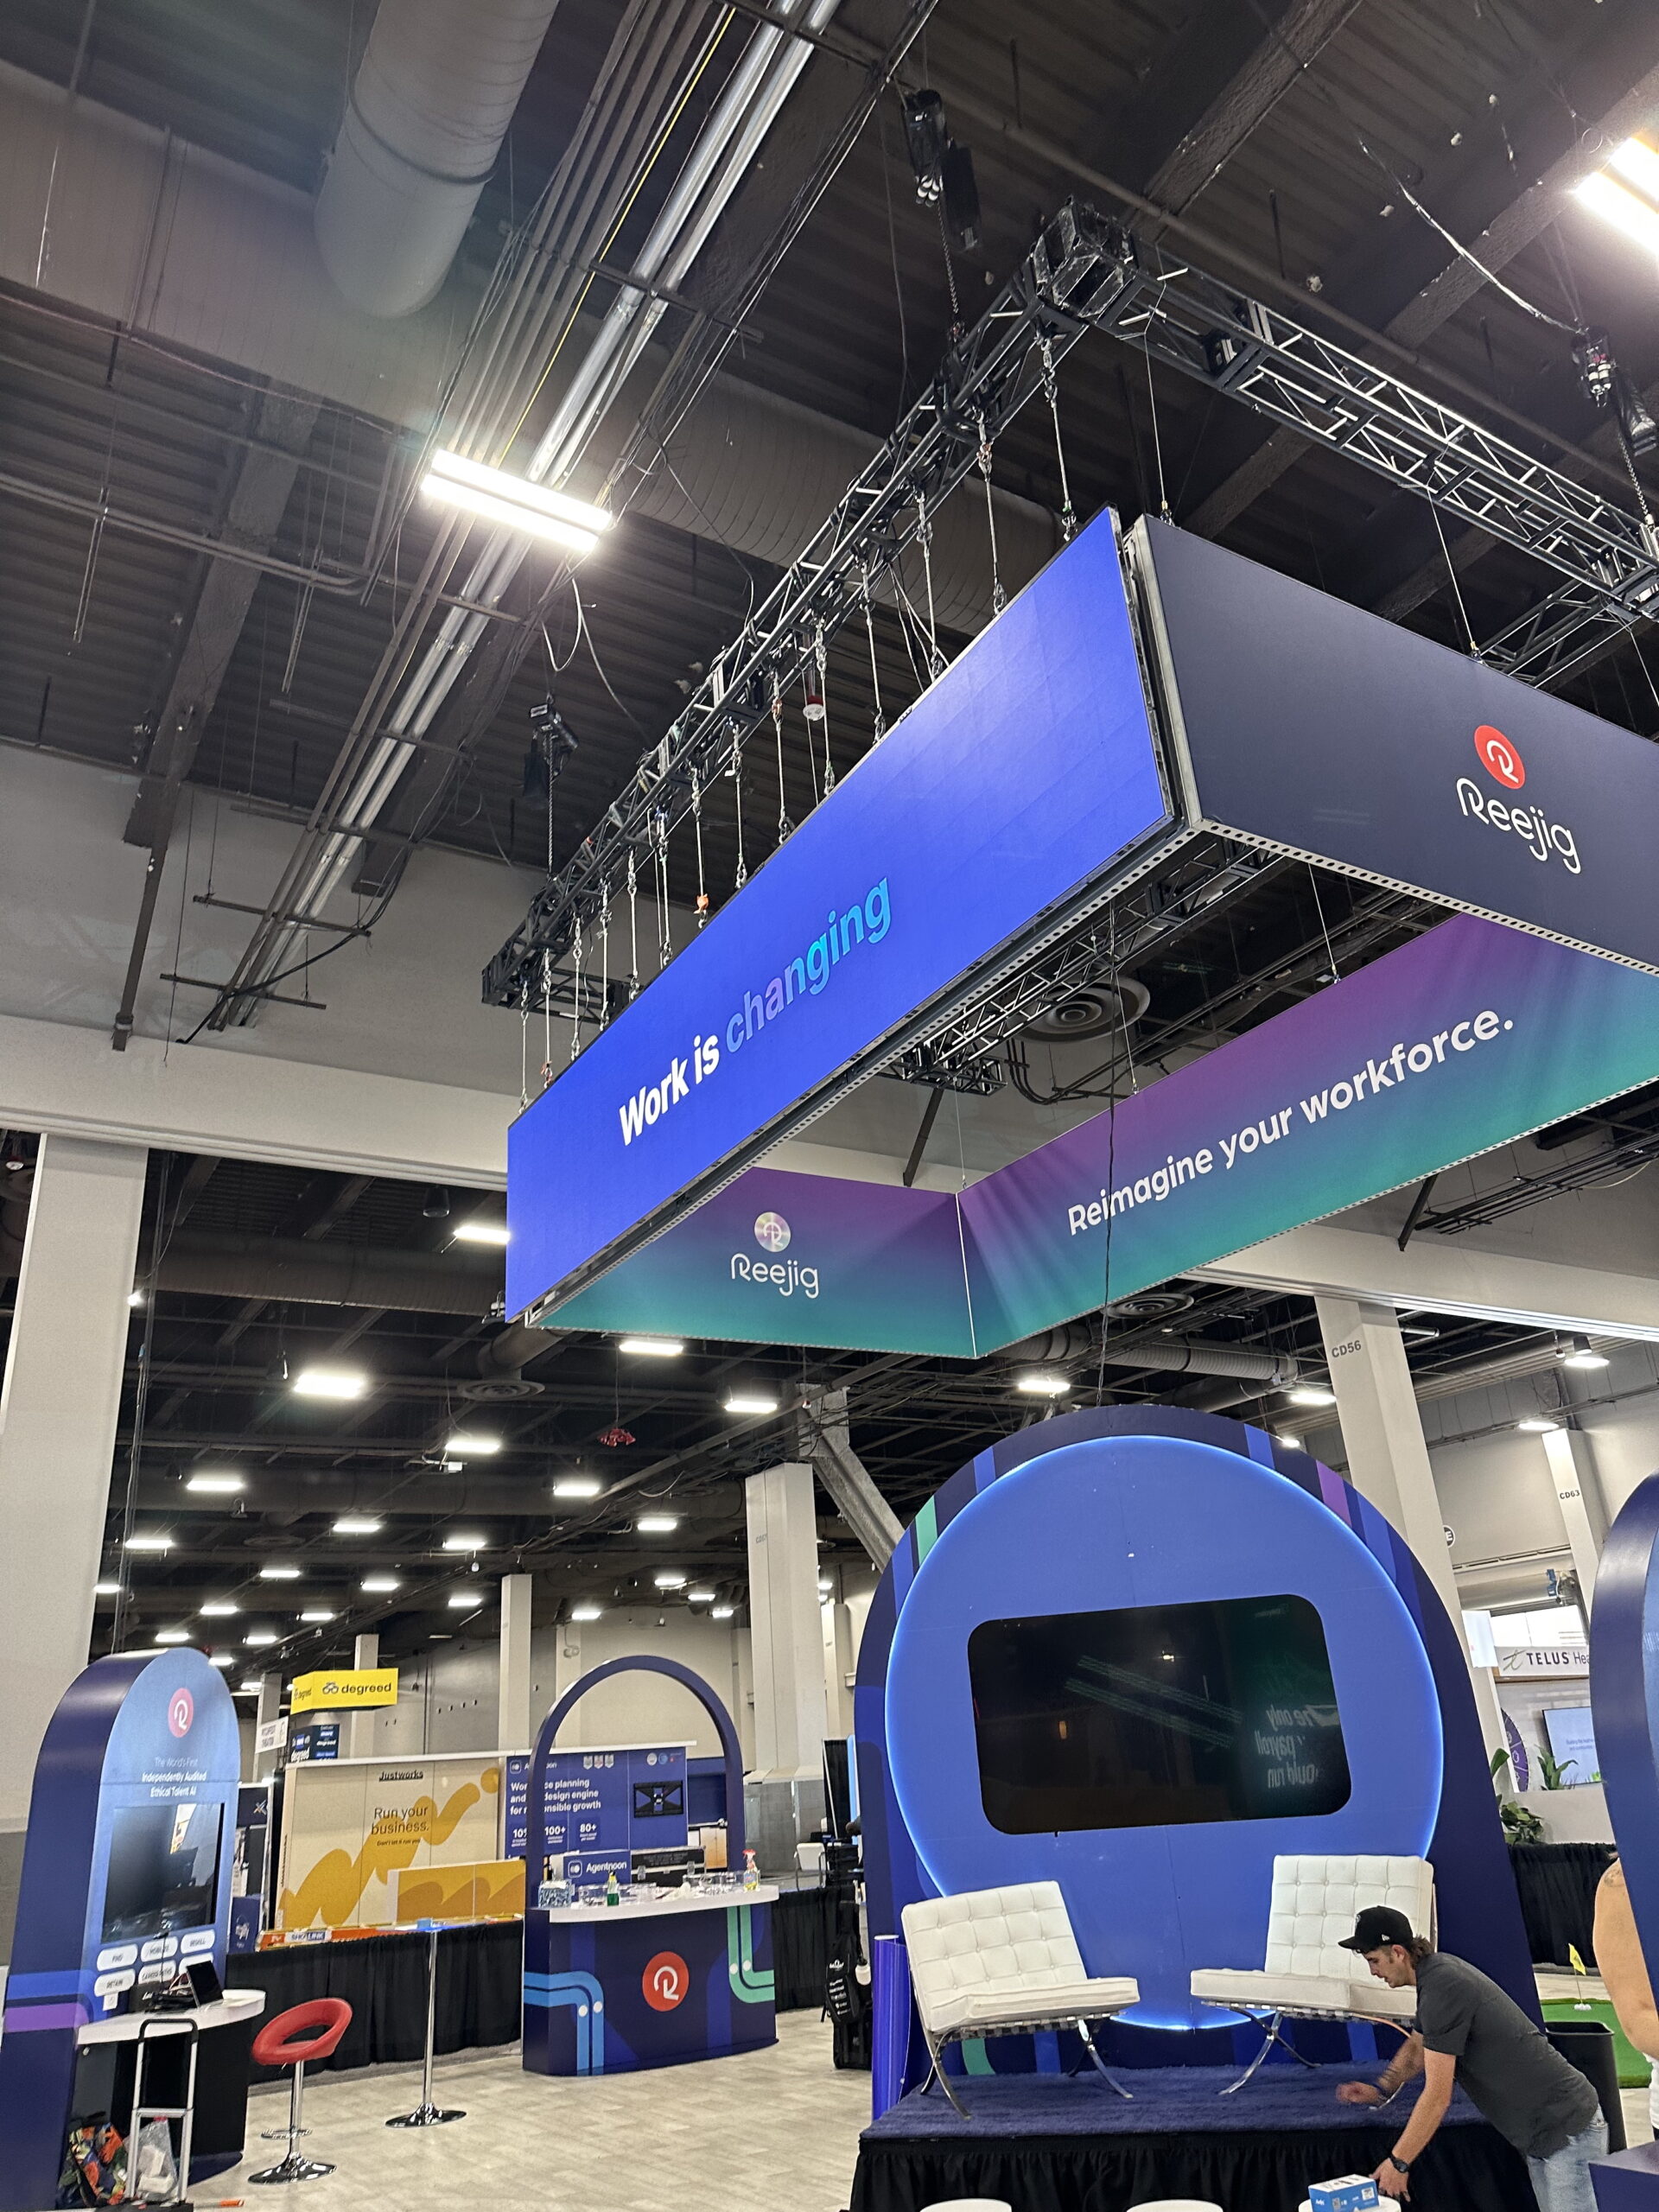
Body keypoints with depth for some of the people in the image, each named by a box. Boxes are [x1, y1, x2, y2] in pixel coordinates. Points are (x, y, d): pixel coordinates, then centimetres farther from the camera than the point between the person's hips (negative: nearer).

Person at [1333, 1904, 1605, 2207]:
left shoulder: (1442, 1988, -24)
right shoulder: (1436, 1970, 6)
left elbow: (1437, 2096, -22)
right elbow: (1417, 2046, 21)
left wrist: (1398, 2162, -14)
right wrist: (1381, 2090, 6)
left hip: (1568, 2127, -10)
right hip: (1542, 2132, 10)